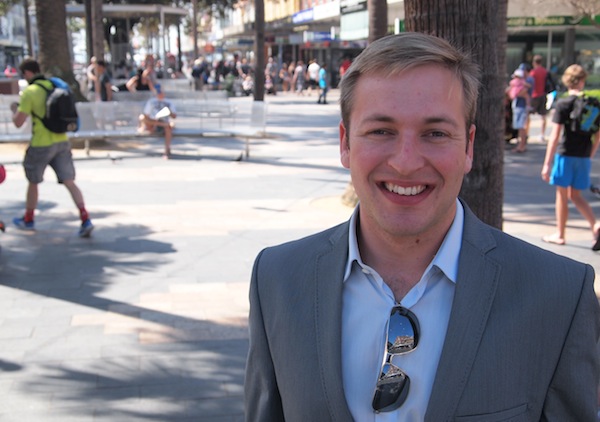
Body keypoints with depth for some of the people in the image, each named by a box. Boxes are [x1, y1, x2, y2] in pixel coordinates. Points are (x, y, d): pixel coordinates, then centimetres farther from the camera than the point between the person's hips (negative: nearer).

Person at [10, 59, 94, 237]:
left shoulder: (29, 92, -12)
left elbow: (18, 122, -12)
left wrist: (14, 109, 10)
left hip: (41, 145, -5)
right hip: (62, 142, 5)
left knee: (33, 182, 15)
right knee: (69, 182, 0)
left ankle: (28, 220, 32)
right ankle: (85, 219, -14)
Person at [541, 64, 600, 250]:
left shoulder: (563, 104, -10)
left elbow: (555, 136, -14)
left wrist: (547, 163, -11)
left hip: (565, 154, -4)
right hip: (584, 157, 4)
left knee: (562, 194, 8)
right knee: (575, 195, 15)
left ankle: (560, 234, 18)